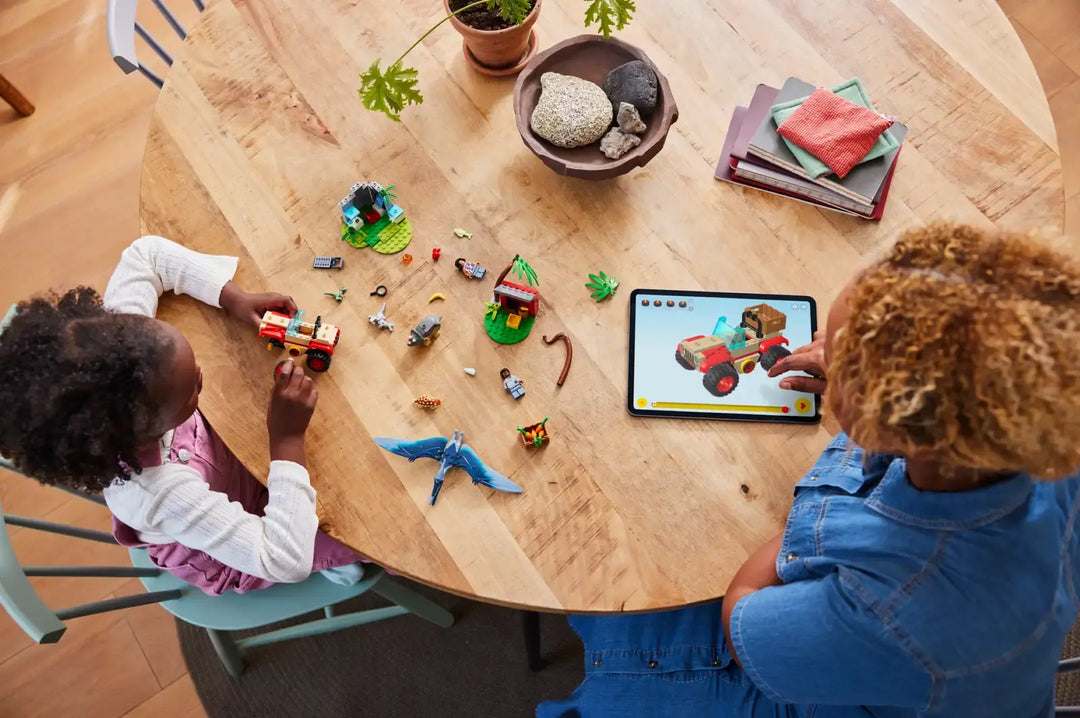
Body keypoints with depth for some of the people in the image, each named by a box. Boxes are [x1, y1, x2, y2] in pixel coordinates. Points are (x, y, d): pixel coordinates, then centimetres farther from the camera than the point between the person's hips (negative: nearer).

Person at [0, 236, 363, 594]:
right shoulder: (162, 495, -47)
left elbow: (146, 253, -17)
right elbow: (286, 561, -44)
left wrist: (234, 298, -29)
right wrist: (287, 439, -43)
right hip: (228, 557, -6)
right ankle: (335, 558, 31)